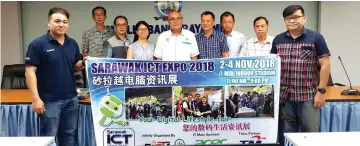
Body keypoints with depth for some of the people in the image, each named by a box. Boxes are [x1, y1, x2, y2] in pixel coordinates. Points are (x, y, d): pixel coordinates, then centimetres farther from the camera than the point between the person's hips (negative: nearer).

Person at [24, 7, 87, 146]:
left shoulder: (73, 44, 7)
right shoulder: (38, 44, -10)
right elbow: (30, 71, -13)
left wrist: (84, 62, -9)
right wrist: (36, 98, -18)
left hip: (71, 98, 6)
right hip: (50, 100, -5)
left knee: (69, 134, 16)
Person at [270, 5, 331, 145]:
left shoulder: (316, 38, -3)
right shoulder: (278, 40, 7)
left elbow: (325, 65, -4)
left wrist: (321, 91, -9)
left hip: (309, 95, -3)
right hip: (285, 96, 3)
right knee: (288, 133, 12)